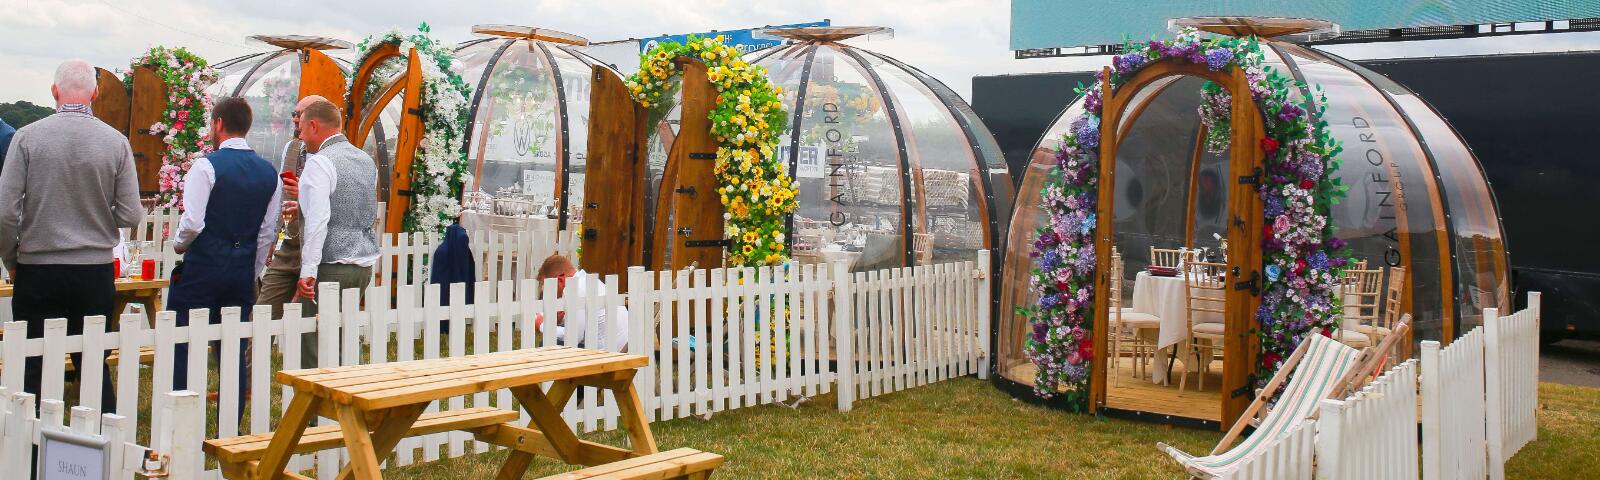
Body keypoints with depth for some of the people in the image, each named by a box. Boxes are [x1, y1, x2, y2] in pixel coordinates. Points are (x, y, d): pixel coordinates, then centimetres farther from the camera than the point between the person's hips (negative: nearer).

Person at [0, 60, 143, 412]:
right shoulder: (116, 142, -3)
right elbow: (131, 217, -3)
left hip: (38, 270, -1)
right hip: (96, 271, 1)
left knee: (34, 370, 8)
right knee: (95, 367, 10)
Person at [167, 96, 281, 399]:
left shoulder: (206, 166, -11)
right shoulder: (269, 172, 7)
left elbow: (193, 223, -17)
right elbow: (268, 231, 9)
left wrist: (178, 245, 4)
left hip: (202, 267, -5)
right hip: (243, 271, 5)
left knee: (181, 347, 4)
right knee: (233, 350, 10)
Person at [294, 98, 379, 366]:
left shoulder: (320, 162, -11)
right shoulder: (366, 160, 14)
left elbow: (318, 219, -21)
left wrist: (308, 270, -21)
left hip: (331, 265, -8)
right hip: (365, 263, 8)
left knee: (314, 347, -2)